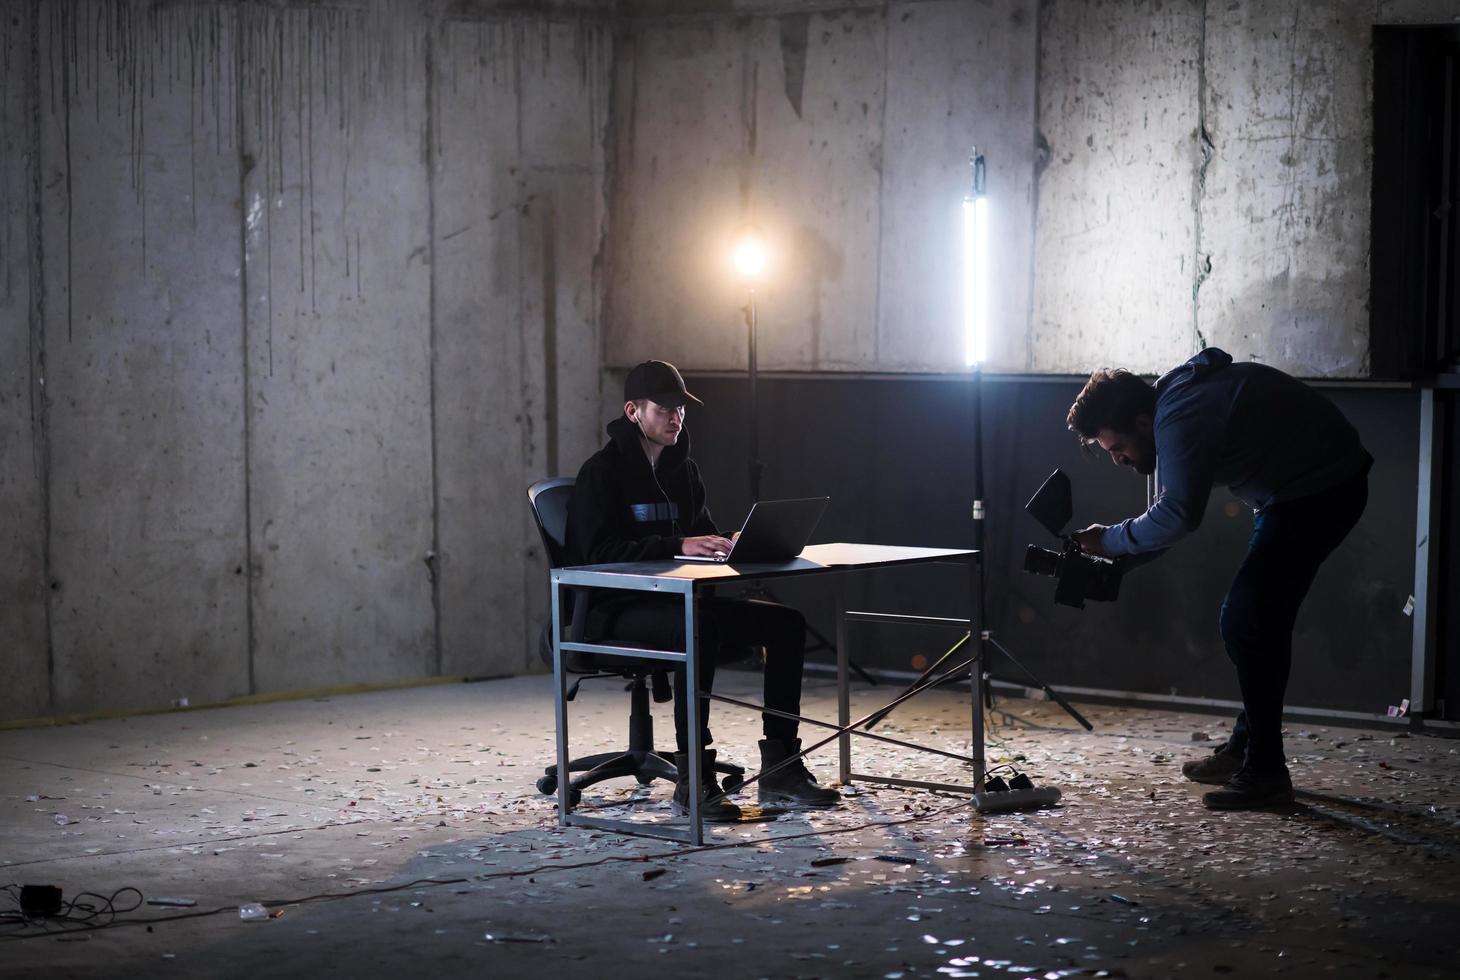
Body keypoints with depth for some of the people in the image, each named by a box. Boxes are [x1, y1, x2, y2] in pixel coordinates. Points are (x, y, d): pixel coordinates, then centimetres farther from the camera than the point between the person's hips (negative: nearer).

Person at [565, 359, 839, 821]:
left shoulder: (683, 469, 16)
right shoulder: (603, 472, -8)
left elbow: (702, 533, 22)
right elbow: (599, 551, -19)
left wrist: (727, 545, -4)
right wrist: (679, 545, -28)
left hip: (677, 600, 8)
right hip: (618, 610, -8)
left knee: (786, 622, -9)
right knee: (700, 626, -38)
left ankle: (780, 768, -9)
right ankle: (692, 778, -34)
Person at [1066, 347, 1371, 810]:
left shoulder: (1182, 419, -25)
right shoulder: (1174, 395, 7)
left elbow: (1177, 515, -28)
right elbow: (1174, 508, 14)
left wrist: (1109, 540, -15)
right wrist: (1124, 544, 1)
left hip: (1320, 490, -11)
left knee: (1245, 621, -12)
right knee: (1263, 620, 17)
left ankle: (1265, 771, -8)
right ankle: (1245, 749, 26)